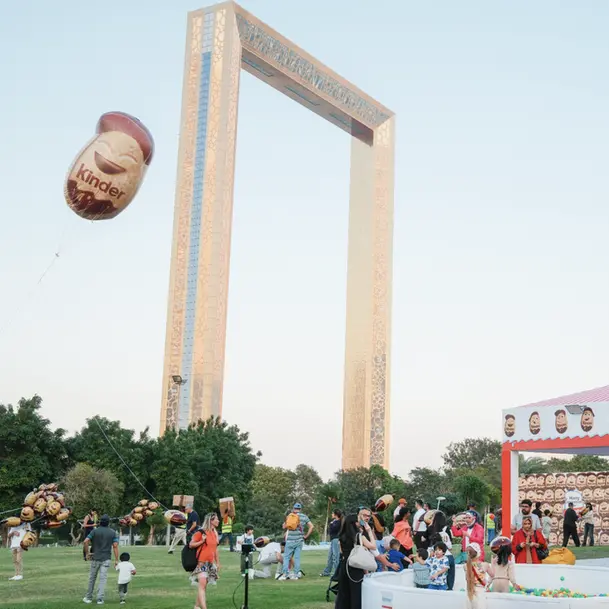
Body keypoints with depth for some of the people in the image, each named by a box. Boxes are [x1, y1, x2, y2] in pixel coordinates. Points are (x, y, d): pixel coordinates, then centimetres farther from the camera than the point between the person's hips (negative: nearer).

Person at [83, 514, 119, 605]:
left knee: (92, 578, 12)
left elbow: (86, 541, -13)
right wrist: (116, 560, -3)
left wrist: (87, 553, -1)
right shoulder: (113, 532, 1)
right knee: (103, 579, 0)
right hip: (106, 559, 0)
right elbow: (115, 546, -5)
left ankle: (89, 597, 21)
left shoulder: (95, 531, -1)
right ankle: (100, 599, -5)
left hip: (95, 558, 0)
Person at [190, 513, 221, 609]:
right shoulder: (201, 532, -8)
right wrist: (202, 541, -19)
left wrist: (218, 563, 19)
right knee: (202, 584, -17)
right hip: (201, 562, -7)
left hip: (210, 563, 7)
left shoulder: (215, 533, 13)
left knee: (204, 585, 10)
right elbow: (191, 544, -6)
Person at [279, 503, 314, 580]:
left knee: (286, 557, 4)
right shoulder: (304, 517, 6)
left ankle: (285, 574, -2)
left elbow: (284, 527, 5)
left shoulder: (289, 516, 1)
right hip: (299, 540, 2)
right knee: (297, 557, 6)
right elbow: (311, 526, 0)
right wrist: (306, 536, 6)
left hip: (290, 540, -2)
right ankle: (296, 574, 5)